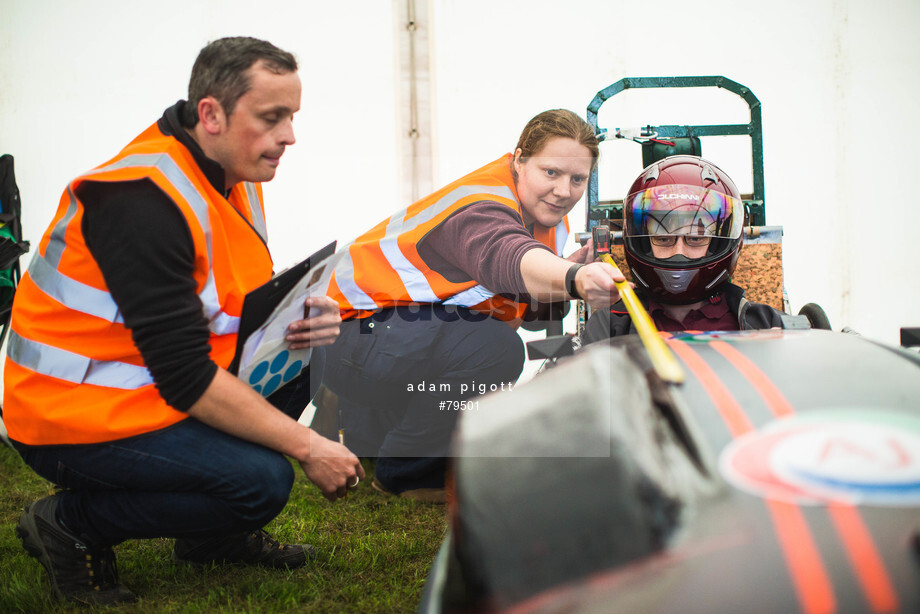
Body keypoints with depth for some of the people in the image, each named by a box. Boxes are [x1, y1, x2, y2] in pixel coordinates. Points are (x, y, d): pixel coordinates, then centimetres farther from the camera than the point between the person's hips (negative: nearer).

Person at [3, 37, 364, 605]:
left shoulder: (232, 178, 3)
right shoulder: (143, 200, -26)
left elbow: (248, 306, 10)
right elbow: (186, 377, -28)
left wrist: (300, 320, -14)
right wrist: (307, 446, -24)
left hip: (148, 392, 9)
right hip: (76, 418, -9)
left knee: (309, 358, 2)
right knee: (261, 481, -23)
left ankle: (214, 535, 13)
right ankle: (72, 525, -2)